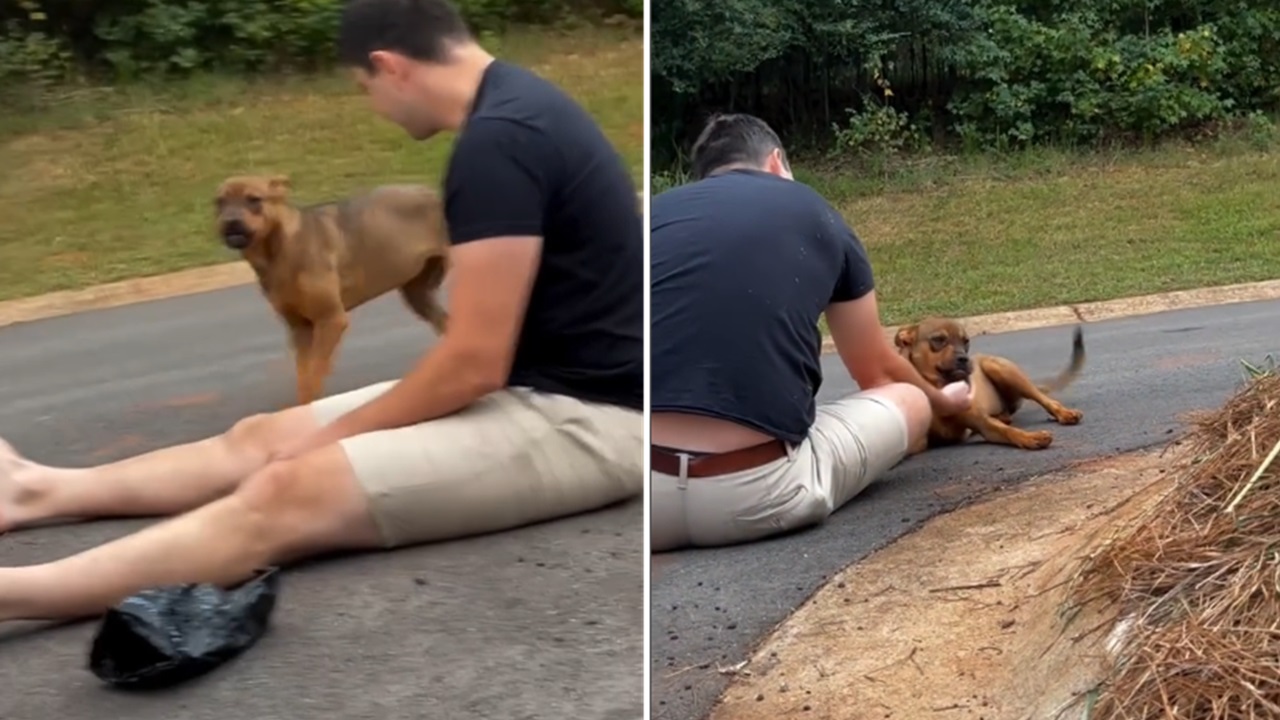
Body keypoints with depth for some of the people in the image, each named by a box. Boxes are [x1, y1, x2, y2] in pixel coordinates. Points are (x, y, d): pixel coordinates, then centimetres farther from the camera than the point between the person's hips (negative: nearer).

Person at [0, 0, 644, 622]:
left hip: (585, 418, -9)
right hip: (537, 386, 9)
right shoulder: (511, 106, 11)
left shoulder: (497, 139, -21)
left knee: (289, 493, -23)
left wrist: (333, 436, -6)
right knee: (261, 438, 11)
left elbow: (475, 363, -20)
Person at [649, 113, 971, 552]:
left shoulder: (656, 213, 17)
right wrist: (946, 403, 51)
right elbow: (879, 374, 28)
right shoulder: (816, 216, 14)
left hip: (640, 497, 2)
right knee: (910, 400, 25)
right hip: (755, 494, -2)